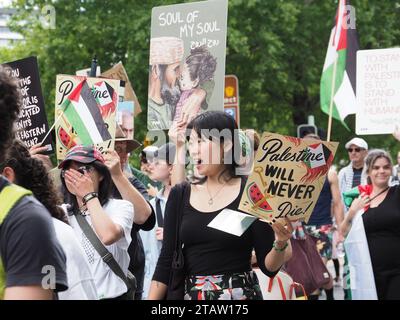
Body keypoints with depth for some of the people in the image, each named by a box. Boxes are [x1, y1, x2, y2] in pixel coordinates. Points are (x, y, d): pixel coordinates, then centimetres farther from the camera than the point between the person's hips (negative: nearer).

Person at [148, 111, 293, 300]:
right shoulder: (179, 196, 4)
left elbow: (269, 266, -6)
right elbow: (166, 260, 3)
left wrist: (280, 244, -25)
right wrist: (151, 300, -5)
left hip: (239, 294, -3)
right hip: (192, 294, 3)